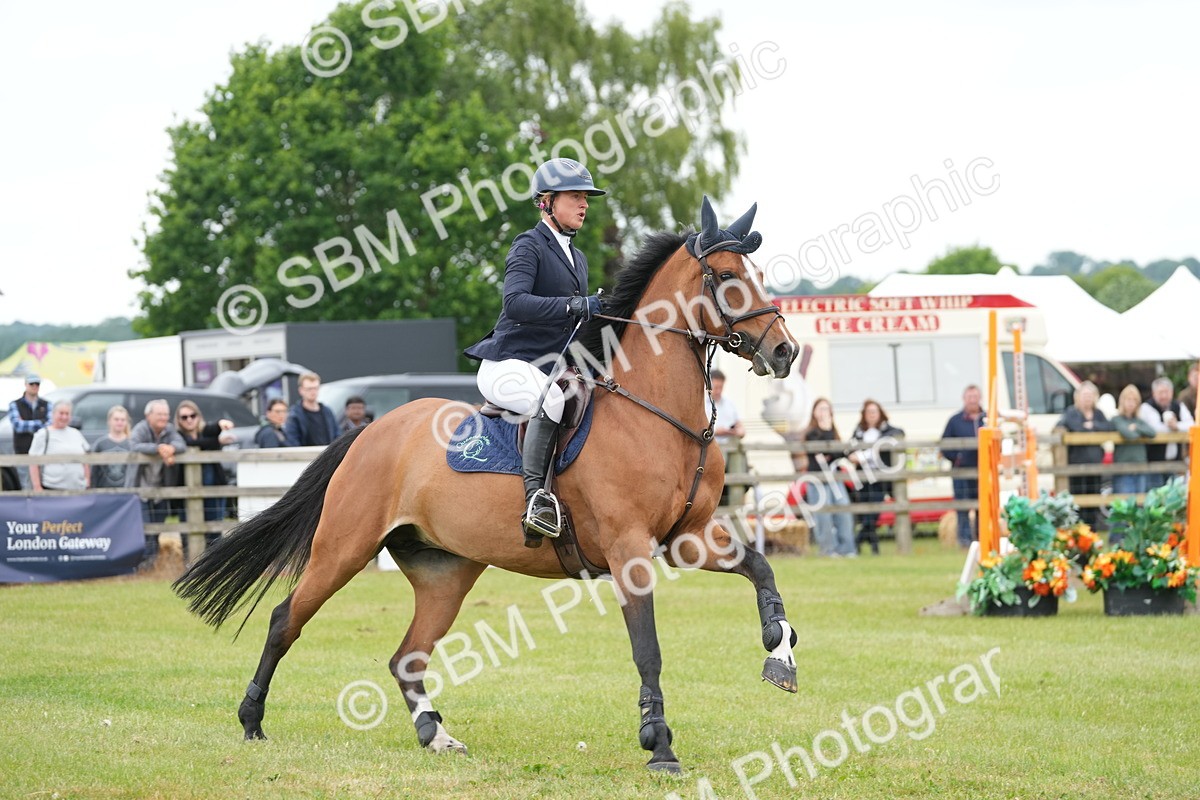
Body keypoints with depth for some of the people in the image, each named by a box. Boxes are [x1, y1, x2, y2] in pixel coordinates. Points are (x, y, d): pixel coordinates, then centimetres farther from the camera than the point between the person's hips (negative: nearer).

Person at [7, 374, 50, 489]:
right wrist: (40, 423, -7)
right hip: (23, 452, -1)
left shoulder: (46, 405, 11)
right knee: (26, 486, -5)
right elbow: (17, 425, -10)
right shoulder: (15, 405, 5)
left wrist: (26, 426, -8)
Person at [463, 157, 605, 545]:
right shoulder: (529, 245, -6)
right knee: (552, 398, -38)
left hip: (550, 370, 9)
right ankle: (536, 495, -39)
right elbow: (515, 303, -24)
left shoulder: (577, 258, 21)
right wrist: (577, 306, -31)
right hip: (508, 366, -9)